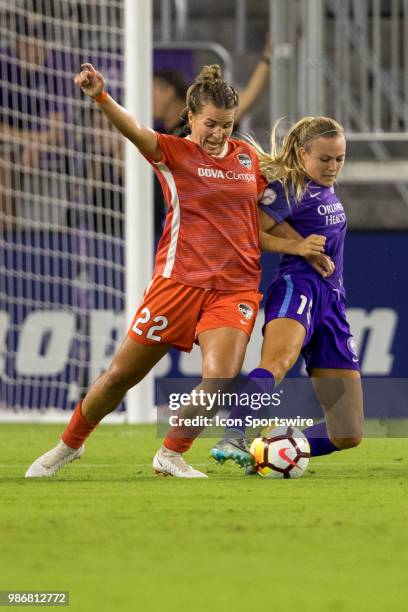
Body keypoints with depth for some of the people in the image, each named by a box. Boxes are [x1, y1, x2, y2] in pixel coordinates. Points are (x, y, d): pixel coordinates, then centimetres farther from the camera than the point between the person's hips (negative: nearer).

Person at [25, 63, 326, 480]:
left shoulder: (247, 156, 10)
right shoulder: (174, 153, -4)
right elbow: (134, 131, -25)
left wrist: (296, 247, 6)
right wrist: (100, 97, -44)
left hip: (236, 286, 3)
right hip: (180, 282, -3)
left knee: (221, 380, -19)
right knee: (121, 374, 4)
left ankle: (171, 454, 4)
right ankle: (69, 445, 27)